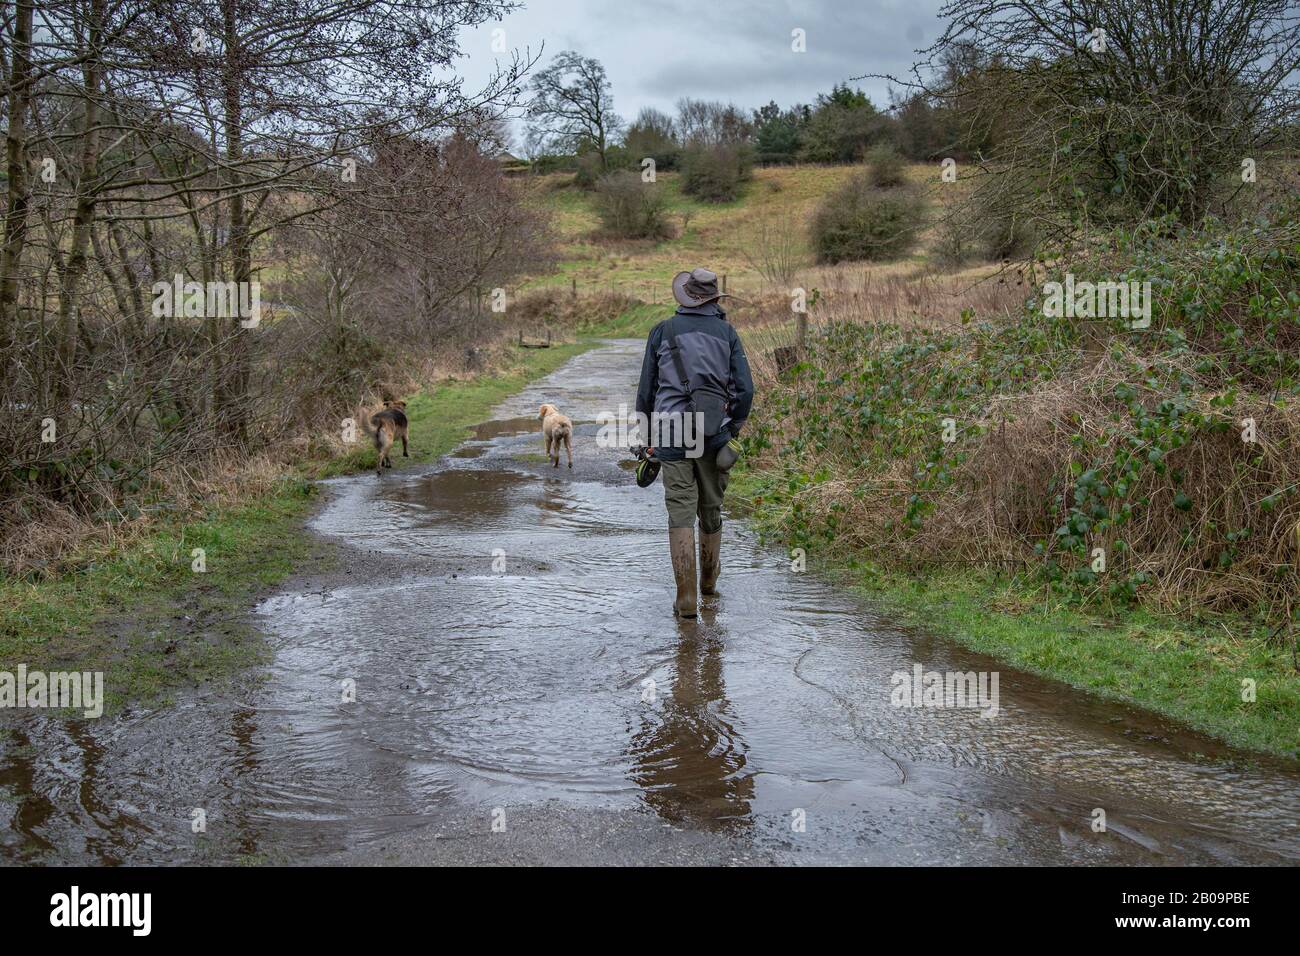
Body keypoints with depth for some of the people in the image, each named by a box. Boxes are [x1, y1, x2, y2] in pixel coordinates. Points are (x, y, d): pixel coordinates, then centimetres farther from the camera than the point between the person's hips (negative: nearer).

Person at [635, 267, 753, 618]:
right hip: (714, 434, 2)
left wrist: (646, 437, 13)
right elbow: (745, 389, -1)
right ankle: (709, 582, 34)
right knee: (711, 511, 17)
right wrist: (734, 428, 13)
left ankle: (686, 598, -9)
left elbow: (646, 389, 3)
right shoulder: (726, 332, 4)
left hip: (672, 434, -1)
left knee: (681, 514, -3)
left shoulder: (663, 331, 1)